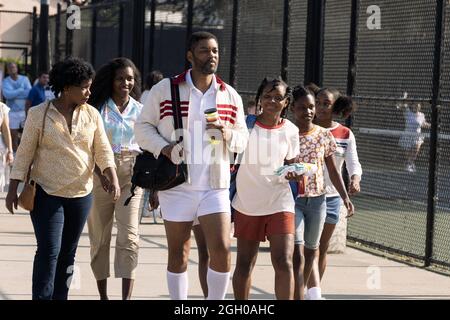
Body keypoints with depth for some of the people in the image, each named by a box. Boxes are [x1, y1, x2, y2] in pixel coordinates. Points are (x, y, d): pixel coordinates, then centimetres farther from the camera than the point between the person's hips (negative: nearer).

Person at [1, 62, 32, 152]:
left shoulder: (24, 79, 0)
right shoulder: (5, 82, -2)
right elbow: (7, 95, -20)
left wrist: (14, 94, -19)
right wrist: (22, 90, -16)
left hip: (25, 111, 0)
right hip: (12, 112, 0)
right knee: (14, 135, 3)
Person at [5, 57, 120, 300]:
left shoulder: (92, 115, 3)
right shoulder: (39, 114, -6)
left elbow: (103, 151, 2)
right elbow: (25, 153, -3)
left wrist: (113, 179, -14)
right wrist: (13, 188, -5)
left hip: (81, 195, 4)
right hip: (47, 194, -4)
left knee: (67, 253, 9)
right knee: (49, 251, -12)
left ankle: (60, 297, 17)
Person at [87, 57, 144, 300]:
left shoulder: (140, 110, 8)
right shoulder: (98, 108, 3)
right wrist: (101, 173, -18)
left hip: (131, 174, 0)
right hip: (100, 174, 0)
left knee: (129, 236, -12)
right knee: (100, 237, 5)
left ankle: (127, 297, -17)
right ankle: (102, 294, 15)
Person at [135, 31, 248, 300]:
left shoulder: (230, 95, 8)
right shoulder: (165, 90, 1)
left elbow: (243, 139, 13)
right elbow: (143, 127, 5)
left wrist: (229, 134, -10)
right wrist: (162, 147, -13)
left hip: (215, 186, 1)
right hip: (176, 185, -1)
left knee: (222, 249, -10)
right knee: (178, 253, 7)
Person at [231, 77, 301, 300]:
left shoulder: (290, 131, 1)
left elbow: (291, 163, 8)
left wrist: (293, 172, -12)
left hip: (279, 203, 0)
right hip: (247, 203, 0)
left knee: (283, 262, -13)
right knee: (244, 264, 9)